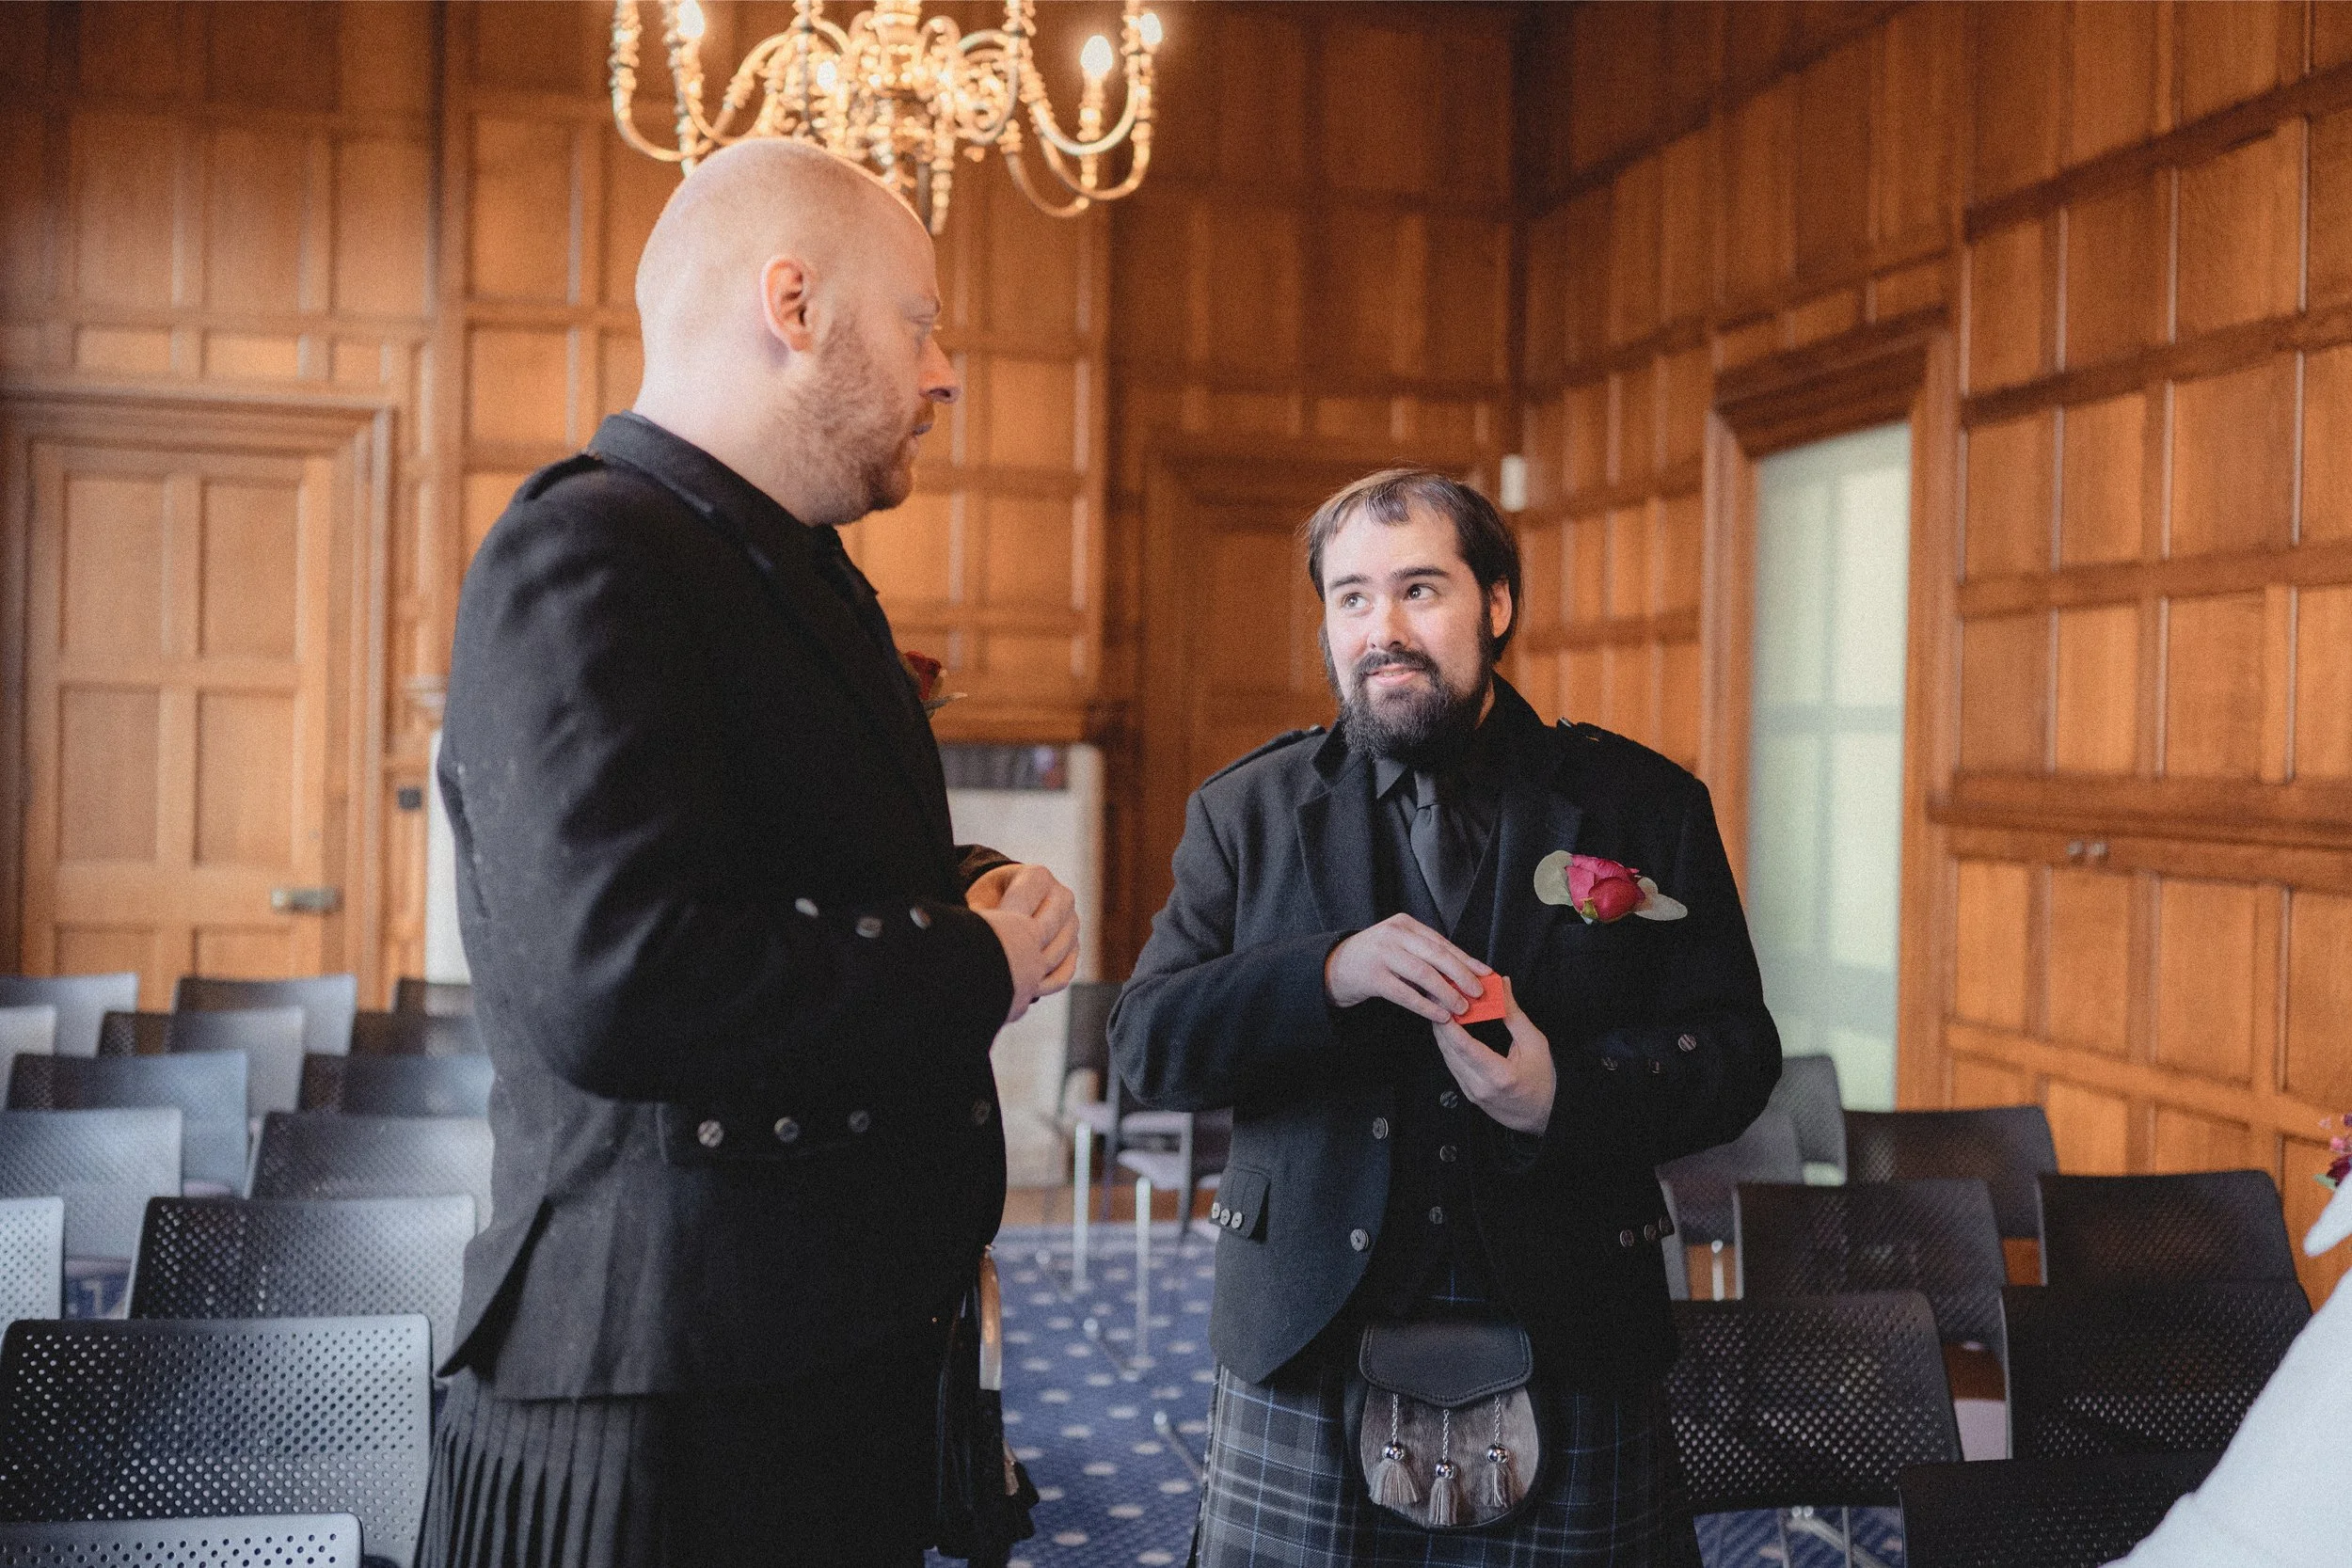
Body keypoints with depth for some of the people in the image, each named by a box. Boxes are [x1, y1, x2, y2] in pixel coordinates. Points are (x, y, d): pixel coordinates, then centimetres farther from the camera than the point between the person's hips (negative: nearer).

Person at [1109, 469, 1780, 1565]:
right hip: (1309, 1357, 1)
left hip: (1569, 1360, 0)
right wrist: (1328, 975, -19)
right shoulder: (1246, 812, 5)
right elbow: (1145, 1044, -2)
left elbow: (1735, 1056, 1)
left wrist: (1570, 1094, -19)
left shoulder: (1644, 807, 3)